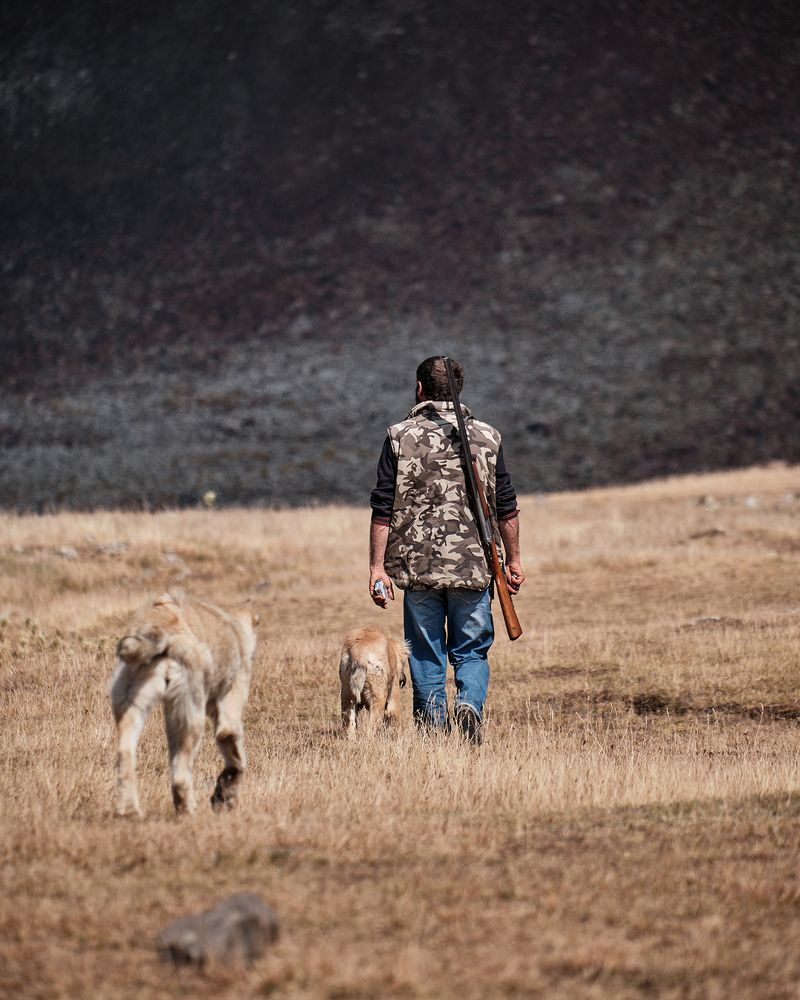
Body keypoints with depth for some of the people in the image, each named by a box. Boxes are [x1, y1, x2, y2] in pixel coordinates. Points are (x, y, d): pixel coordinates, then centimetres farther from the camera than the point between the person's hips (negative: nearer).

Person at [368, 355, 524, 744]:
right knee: (471, 651, 10)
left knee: (426, 655, 9)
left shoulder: (400, 437, -1)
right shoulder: (486, 437, 4)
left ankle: (434, 726, 6)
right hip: (473, 566, 1)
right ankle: (470, 703, -15)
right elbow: (507, 508, 8)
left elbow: (383, 510, -4)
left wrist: (377, 567, 0)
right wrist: (513, 560, 18)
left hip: (418, 566, -1)